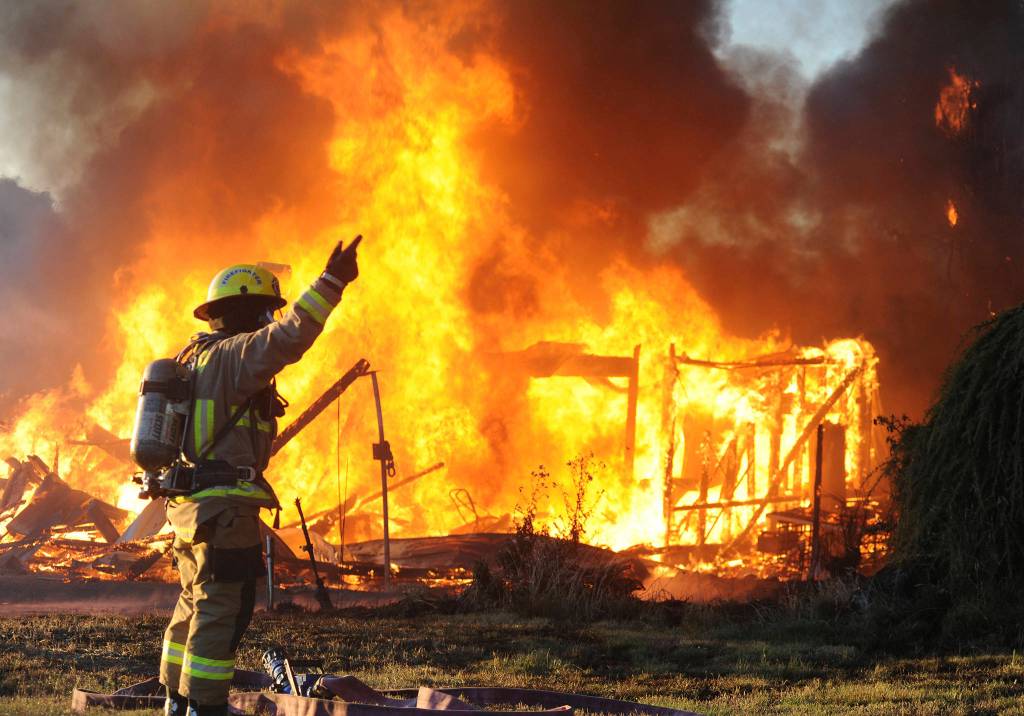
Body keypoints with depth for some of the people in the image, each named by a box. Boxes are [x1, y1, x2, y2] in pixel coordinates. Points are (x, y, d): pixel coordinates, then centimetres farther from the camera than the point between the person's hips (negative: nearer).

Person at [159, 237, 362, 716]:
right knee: (223, 613, -8)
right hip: (225, 509, -10)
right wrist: (330, 284, -32)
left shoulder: (197, 358, 17)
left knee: (194, 610, 18)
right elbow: (286, 339, -31)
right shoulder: (230, 355, -14)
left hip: (190, 507, 10)